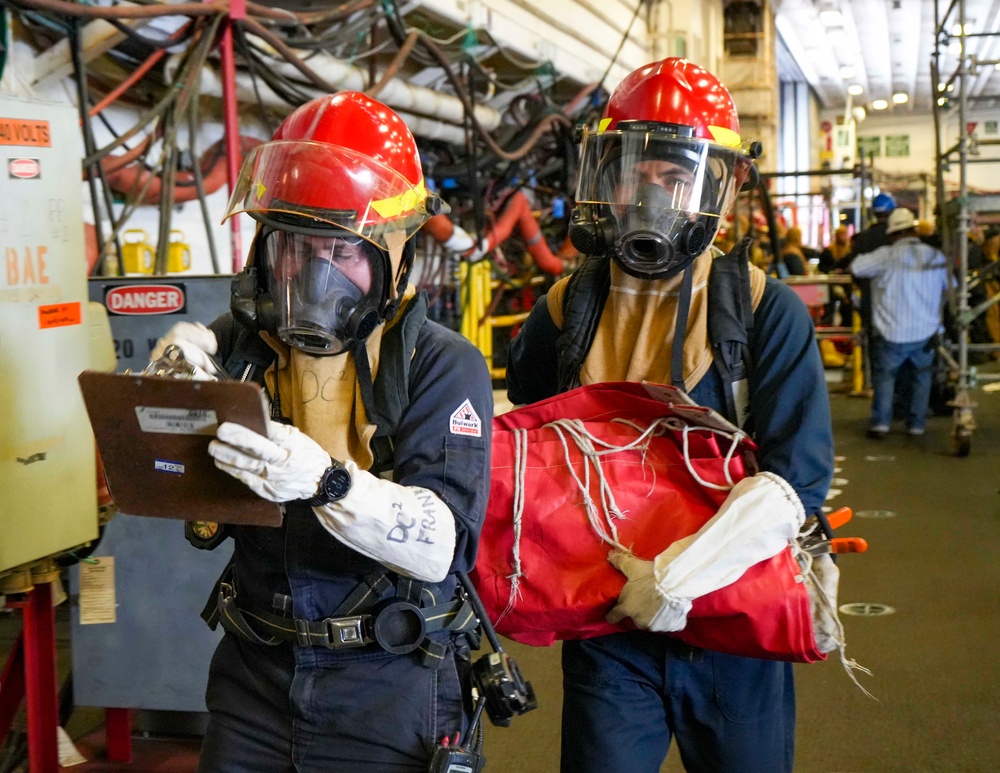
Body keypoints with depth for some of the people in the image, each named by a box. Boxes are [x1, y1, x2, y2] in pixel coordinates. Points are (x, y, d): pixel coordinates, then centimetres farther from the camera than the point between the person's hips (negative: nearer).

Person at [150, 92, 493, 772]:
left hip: (390, 689, -3)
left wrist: (326, 481, -38)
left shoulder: (441, 365, -12)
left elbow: (442, 548, -23)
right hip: (254, 670, 3)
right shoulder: (240, 341, -2)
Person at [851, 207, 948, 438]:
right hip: (925, 333, 2)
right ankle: (916, 424, 18)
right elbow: (948, 287, 14)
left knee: (885, 375, 13)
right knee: (921, 375, 20)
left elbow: (856, 267, -9)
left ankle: (880, 423, 1)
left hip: (892, 334, -2)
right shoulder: (937, 257, 3)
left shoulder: (887, 255, -8)